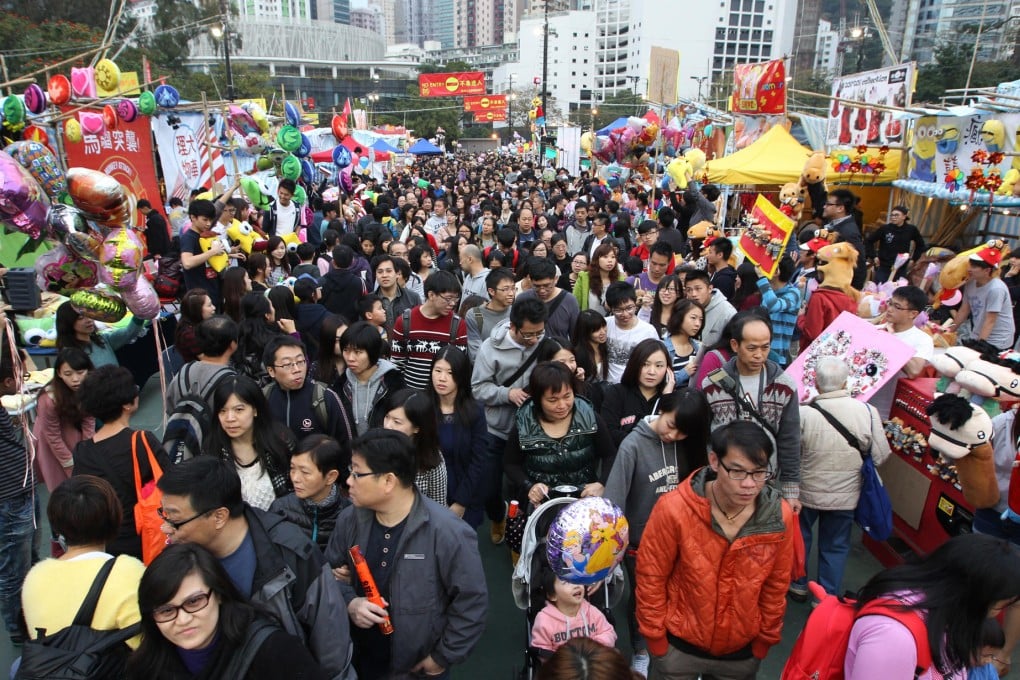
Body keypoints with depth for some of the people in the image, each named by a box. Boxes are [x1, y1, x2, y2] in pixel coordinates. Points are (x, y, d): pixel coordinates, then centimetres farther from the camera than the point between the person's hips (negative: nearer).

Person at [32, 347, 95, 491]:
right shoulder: (49, 399, -33)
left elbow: (89, 423, -16)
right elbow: (54, 438, -22)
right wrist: (73, 468, -16)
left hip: (76, 431, 3)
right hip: (51, 438, -3)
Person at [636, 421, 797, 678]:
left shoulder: (780, 517, -16)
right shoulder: (673, 509, -24)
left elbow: (775, 586, -1)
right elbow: (651, 578, -12)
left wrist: (764, 641, 6)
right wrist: (656, 641, -6)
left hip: (743, 650, 2)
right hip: (679, 646, -2)